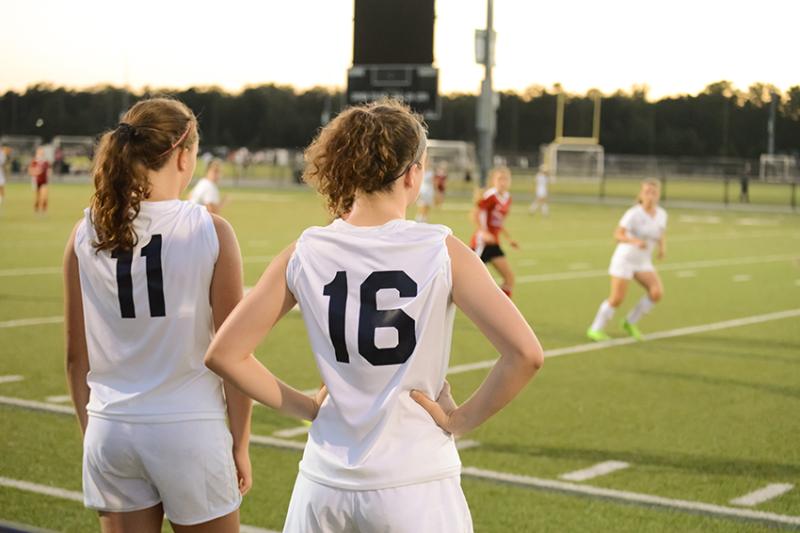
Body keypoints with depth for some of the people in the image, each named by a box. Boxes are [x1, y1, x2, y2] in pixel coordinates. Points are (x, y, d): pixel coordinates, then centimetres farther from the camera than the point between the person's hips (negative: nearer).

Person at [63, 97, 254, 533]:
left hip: (109, 431, 3)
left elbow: (76, 356, 5)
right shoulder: (210, 232, -10)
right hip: (188, 428, -3)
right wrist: (240, 445, 3)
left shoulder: (86, 235, 0)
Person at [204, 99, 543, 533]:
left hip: (324, 483, 3)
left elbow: (223, 354, 0)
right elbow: (525, 354, -16)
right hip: (416, 486, -3)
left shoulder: (306, 254, -2)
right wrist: (464, 419, -5)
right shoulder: (441, 251, -10)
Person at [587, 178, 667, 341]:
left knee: (657, 292, -13)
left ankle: (630, 322, 6)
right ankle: (595, 329, 13)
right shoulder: (634, 214, -18)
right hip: (624, 259, -5)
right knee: (617, 299, -8)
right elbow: (618, 234, -26)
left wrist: (663, 247, -1)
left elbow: (662, 234, 18)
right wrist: (634, 241, -43)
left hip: (643, 262, 5)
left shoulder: (661, 214, 0)